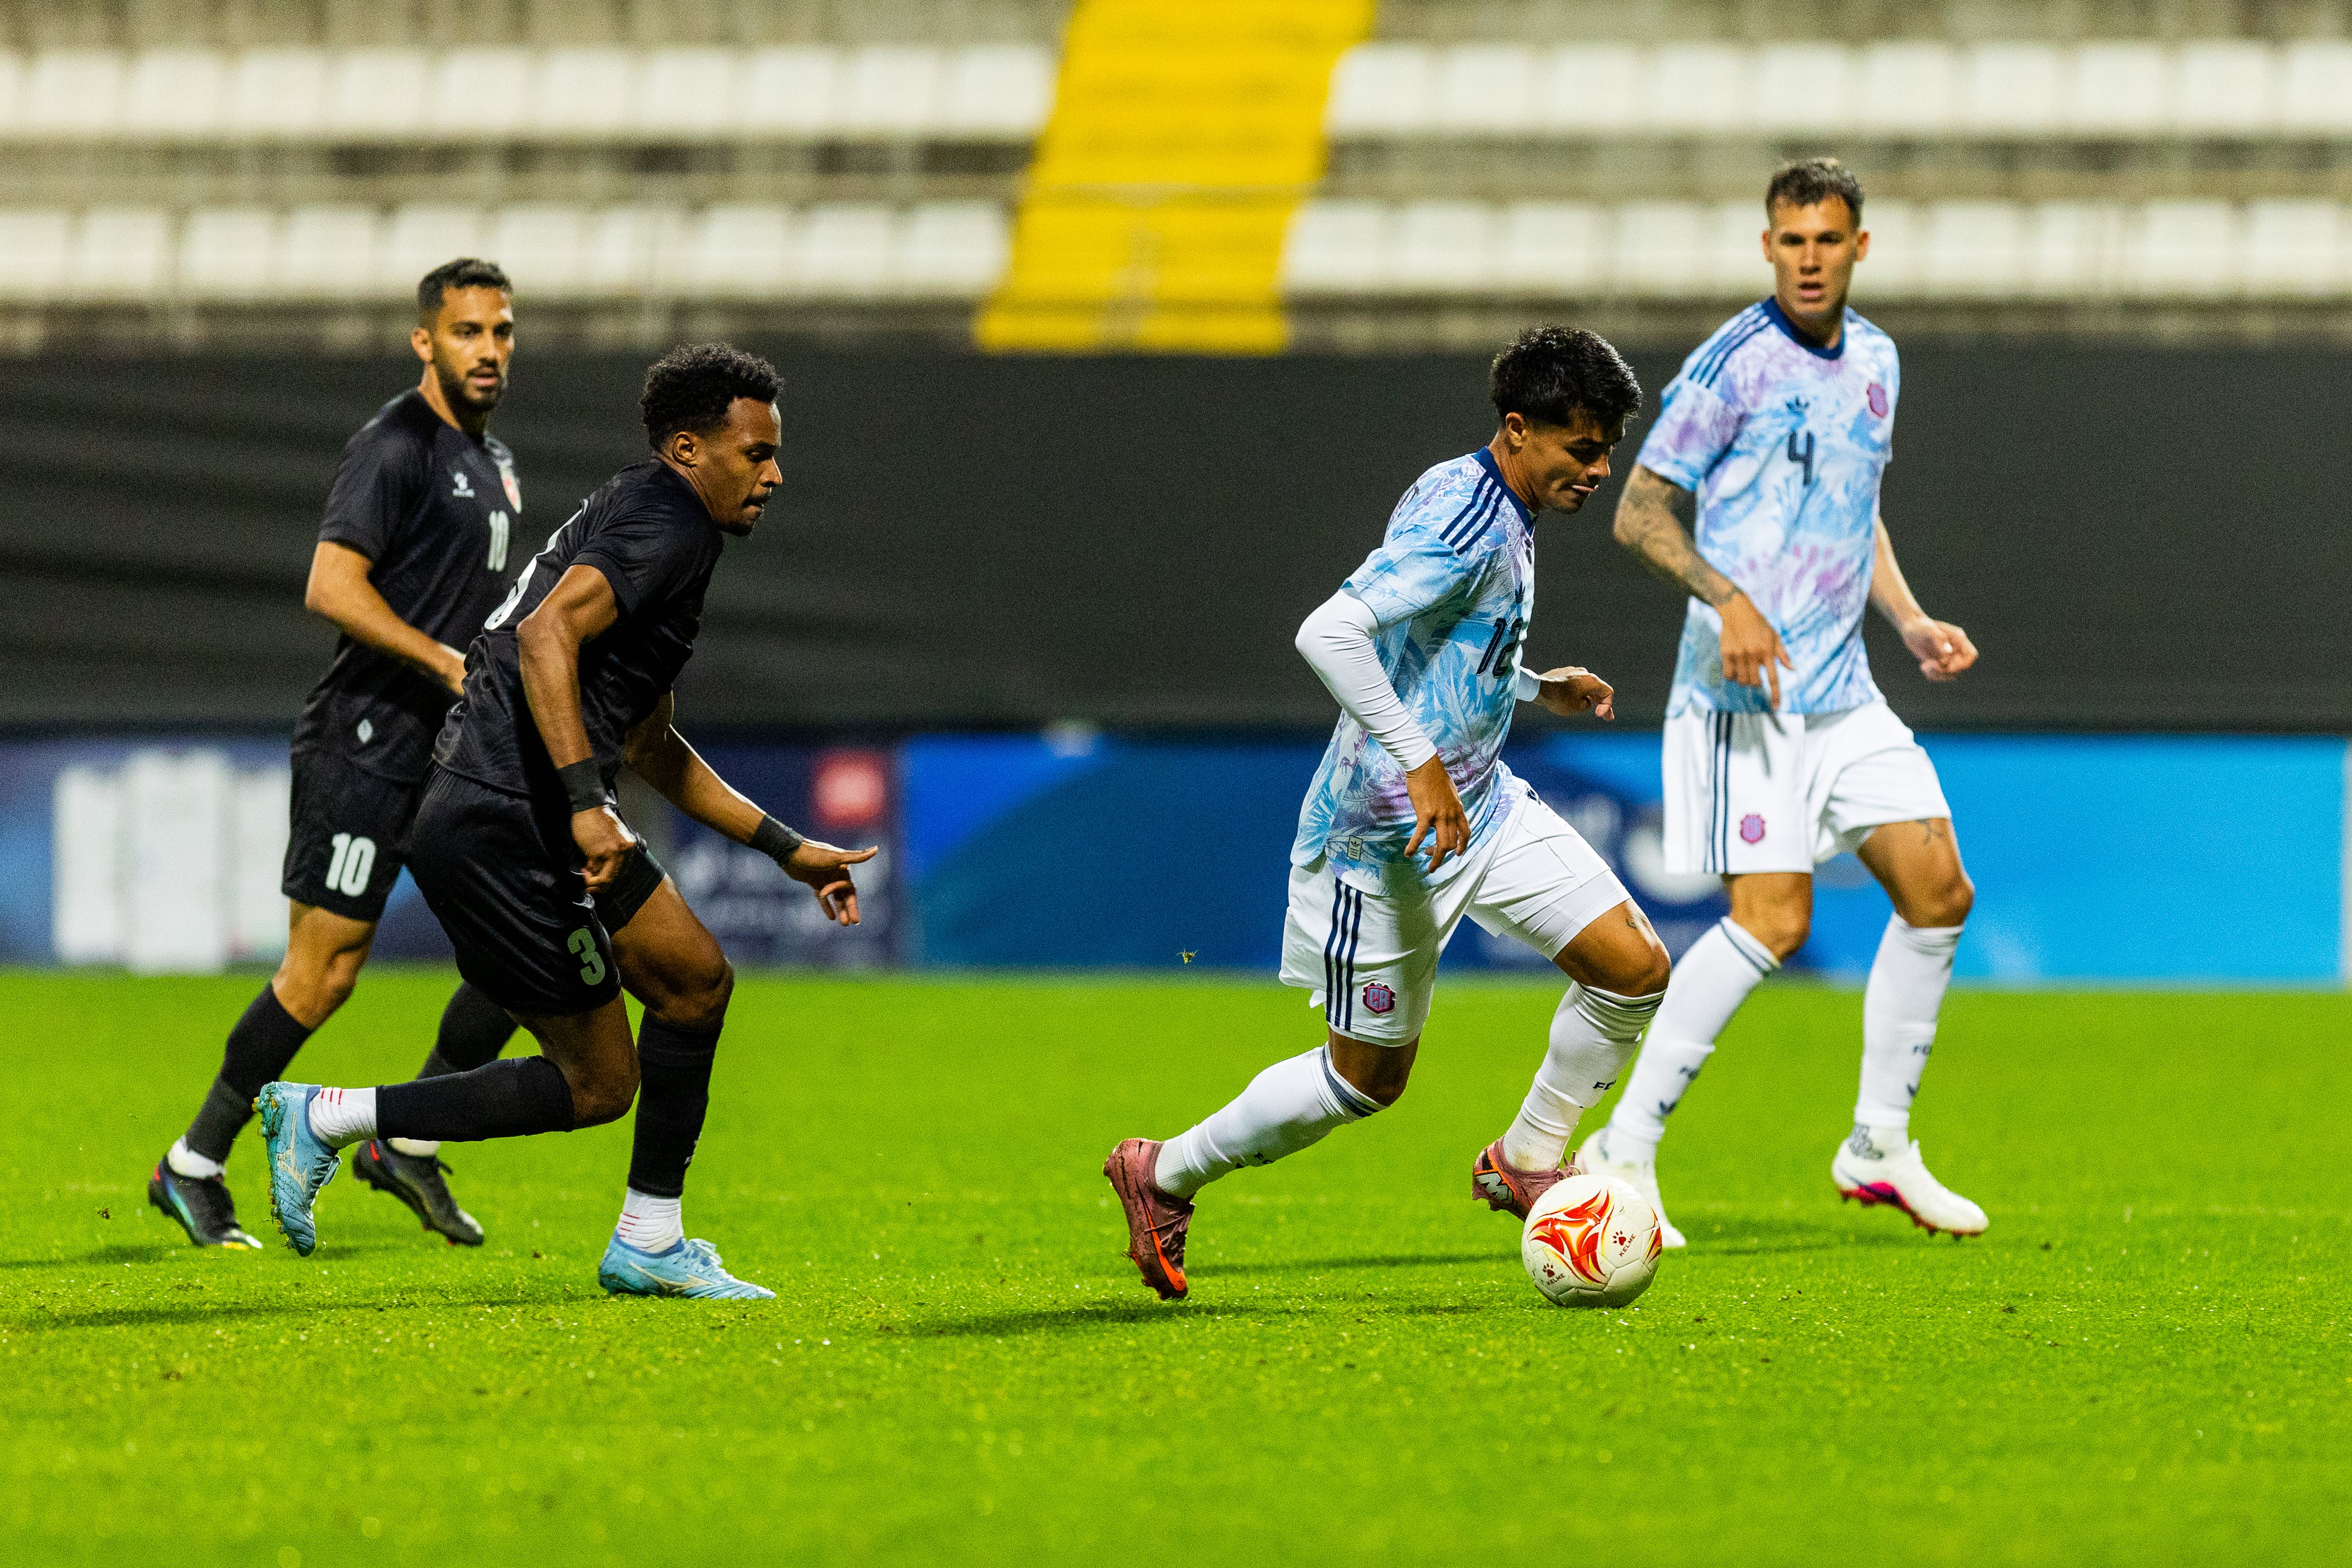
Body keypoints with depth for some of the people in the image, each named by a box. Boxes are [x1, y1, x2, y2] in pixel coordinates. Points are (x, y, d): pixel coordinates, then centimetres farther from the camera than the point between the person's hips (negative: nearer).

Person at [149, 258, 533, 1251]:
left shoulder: (493, 460, 17)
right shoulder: (394, 447, -12)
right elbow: (332, 586, -21)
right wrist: (450, 665, -24)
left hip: (450, 746, 9)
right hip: (364, 745, -9)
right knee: (324, 972, -8)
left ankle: (409, 1145, 10)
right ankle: (193, 1167, 5)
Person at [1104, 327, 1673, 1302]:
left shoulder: (1501, 513, 9)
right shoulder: (1464, 523, -23)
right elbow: (1329, 634, -34)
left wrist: (1538, 689, 16)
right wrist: (1420, 762, -34)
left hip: (1480, 808, 9)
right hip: (1385, 832, -9)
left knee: (1636, 967, -2)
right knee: (1369, 1076, 3)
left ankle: (1527, 1160, 15)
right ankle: (1165, 1176, 23)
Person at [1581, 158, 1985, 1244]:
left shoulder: (1874, 361, 13)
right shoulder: (1735, 362, -10)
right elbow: (1640, 512, -10)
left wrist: (1910, 623, 14)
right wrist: (1727, 597, -25)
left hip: (1843, 689, 8)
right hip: (1748, 692, -8)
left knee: (1938, 893, 3)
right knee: (1773, 919, -16)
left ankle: (1879, 1146, 16)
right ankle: (1624, 1150, -8)